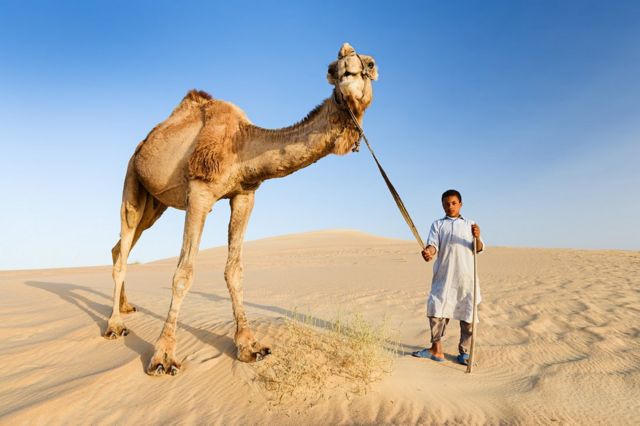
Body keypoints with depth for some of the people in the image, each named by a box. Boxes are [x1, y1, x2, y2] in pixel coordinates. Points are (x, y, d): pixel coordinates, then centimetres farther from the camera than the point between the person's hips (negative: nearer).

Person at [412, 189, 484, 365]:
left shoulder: (470, 224, 14)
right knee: (436, 307, -6)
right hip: (444, 274, 0)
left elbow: (479, 249, 7)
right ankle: (437, 349, 3)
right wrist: (428, 251, -28)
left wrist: (477, 237, -16)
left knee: (468, 311, 3)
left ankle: (464, 352, 15)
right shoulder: (437, 224, 11)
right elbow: (433, 244, -4)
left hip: (466, 275, 1)